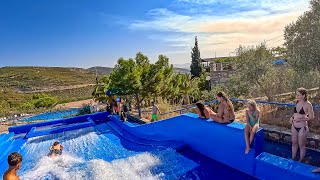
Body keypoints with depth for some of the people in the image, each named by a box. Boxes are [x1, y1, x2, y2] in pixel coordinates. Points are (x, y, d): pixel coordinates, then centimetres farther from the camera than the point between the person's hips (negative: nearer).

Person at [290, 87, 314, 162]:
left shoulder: (308, 104, -15)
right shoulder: (297, 102, 3)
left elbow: (311, 117, -12)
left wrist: (300, 119, -22)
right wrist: (292, 117, -1)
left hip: (302, 127, -6)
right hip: (294, 126, 6)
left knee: (301, 145, 11)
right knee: (294, 143, 18)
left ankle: (301, 161, 30)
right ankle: (293, 159, 33)